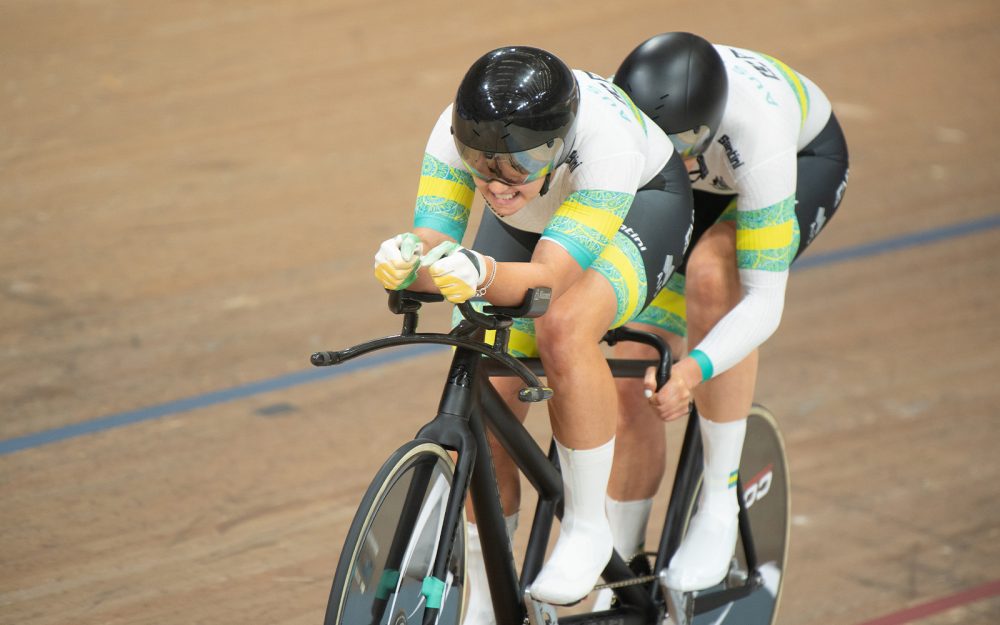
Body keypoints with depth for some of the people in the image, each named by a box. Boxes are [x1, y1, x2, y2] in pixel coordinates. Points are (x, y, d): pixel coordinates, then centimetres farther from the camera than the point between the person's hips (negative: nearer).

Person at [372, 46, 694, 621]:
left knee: (564, 330, -36)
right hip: (528, 224, 4)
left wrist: (484, 276, -65)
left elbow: (550, 278, -45)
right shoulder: (456, 131, -32)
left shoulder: (607, 137, -42)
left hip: (640, 204, -4)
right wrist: (409, 260, -58)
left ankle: (588, 529, -16)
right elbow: (435, 240, -34)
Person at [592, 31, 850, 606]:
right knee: (632, 383, -9)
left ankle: (720, 502, -22)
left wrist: (694, 372, -58)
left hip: (808, 161, -4)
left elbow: (765, 302, -43)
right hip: (697, 186, 4)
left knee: (711, 271, -37)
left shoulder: (756, 133, -44)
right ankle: (617, 587, 8)